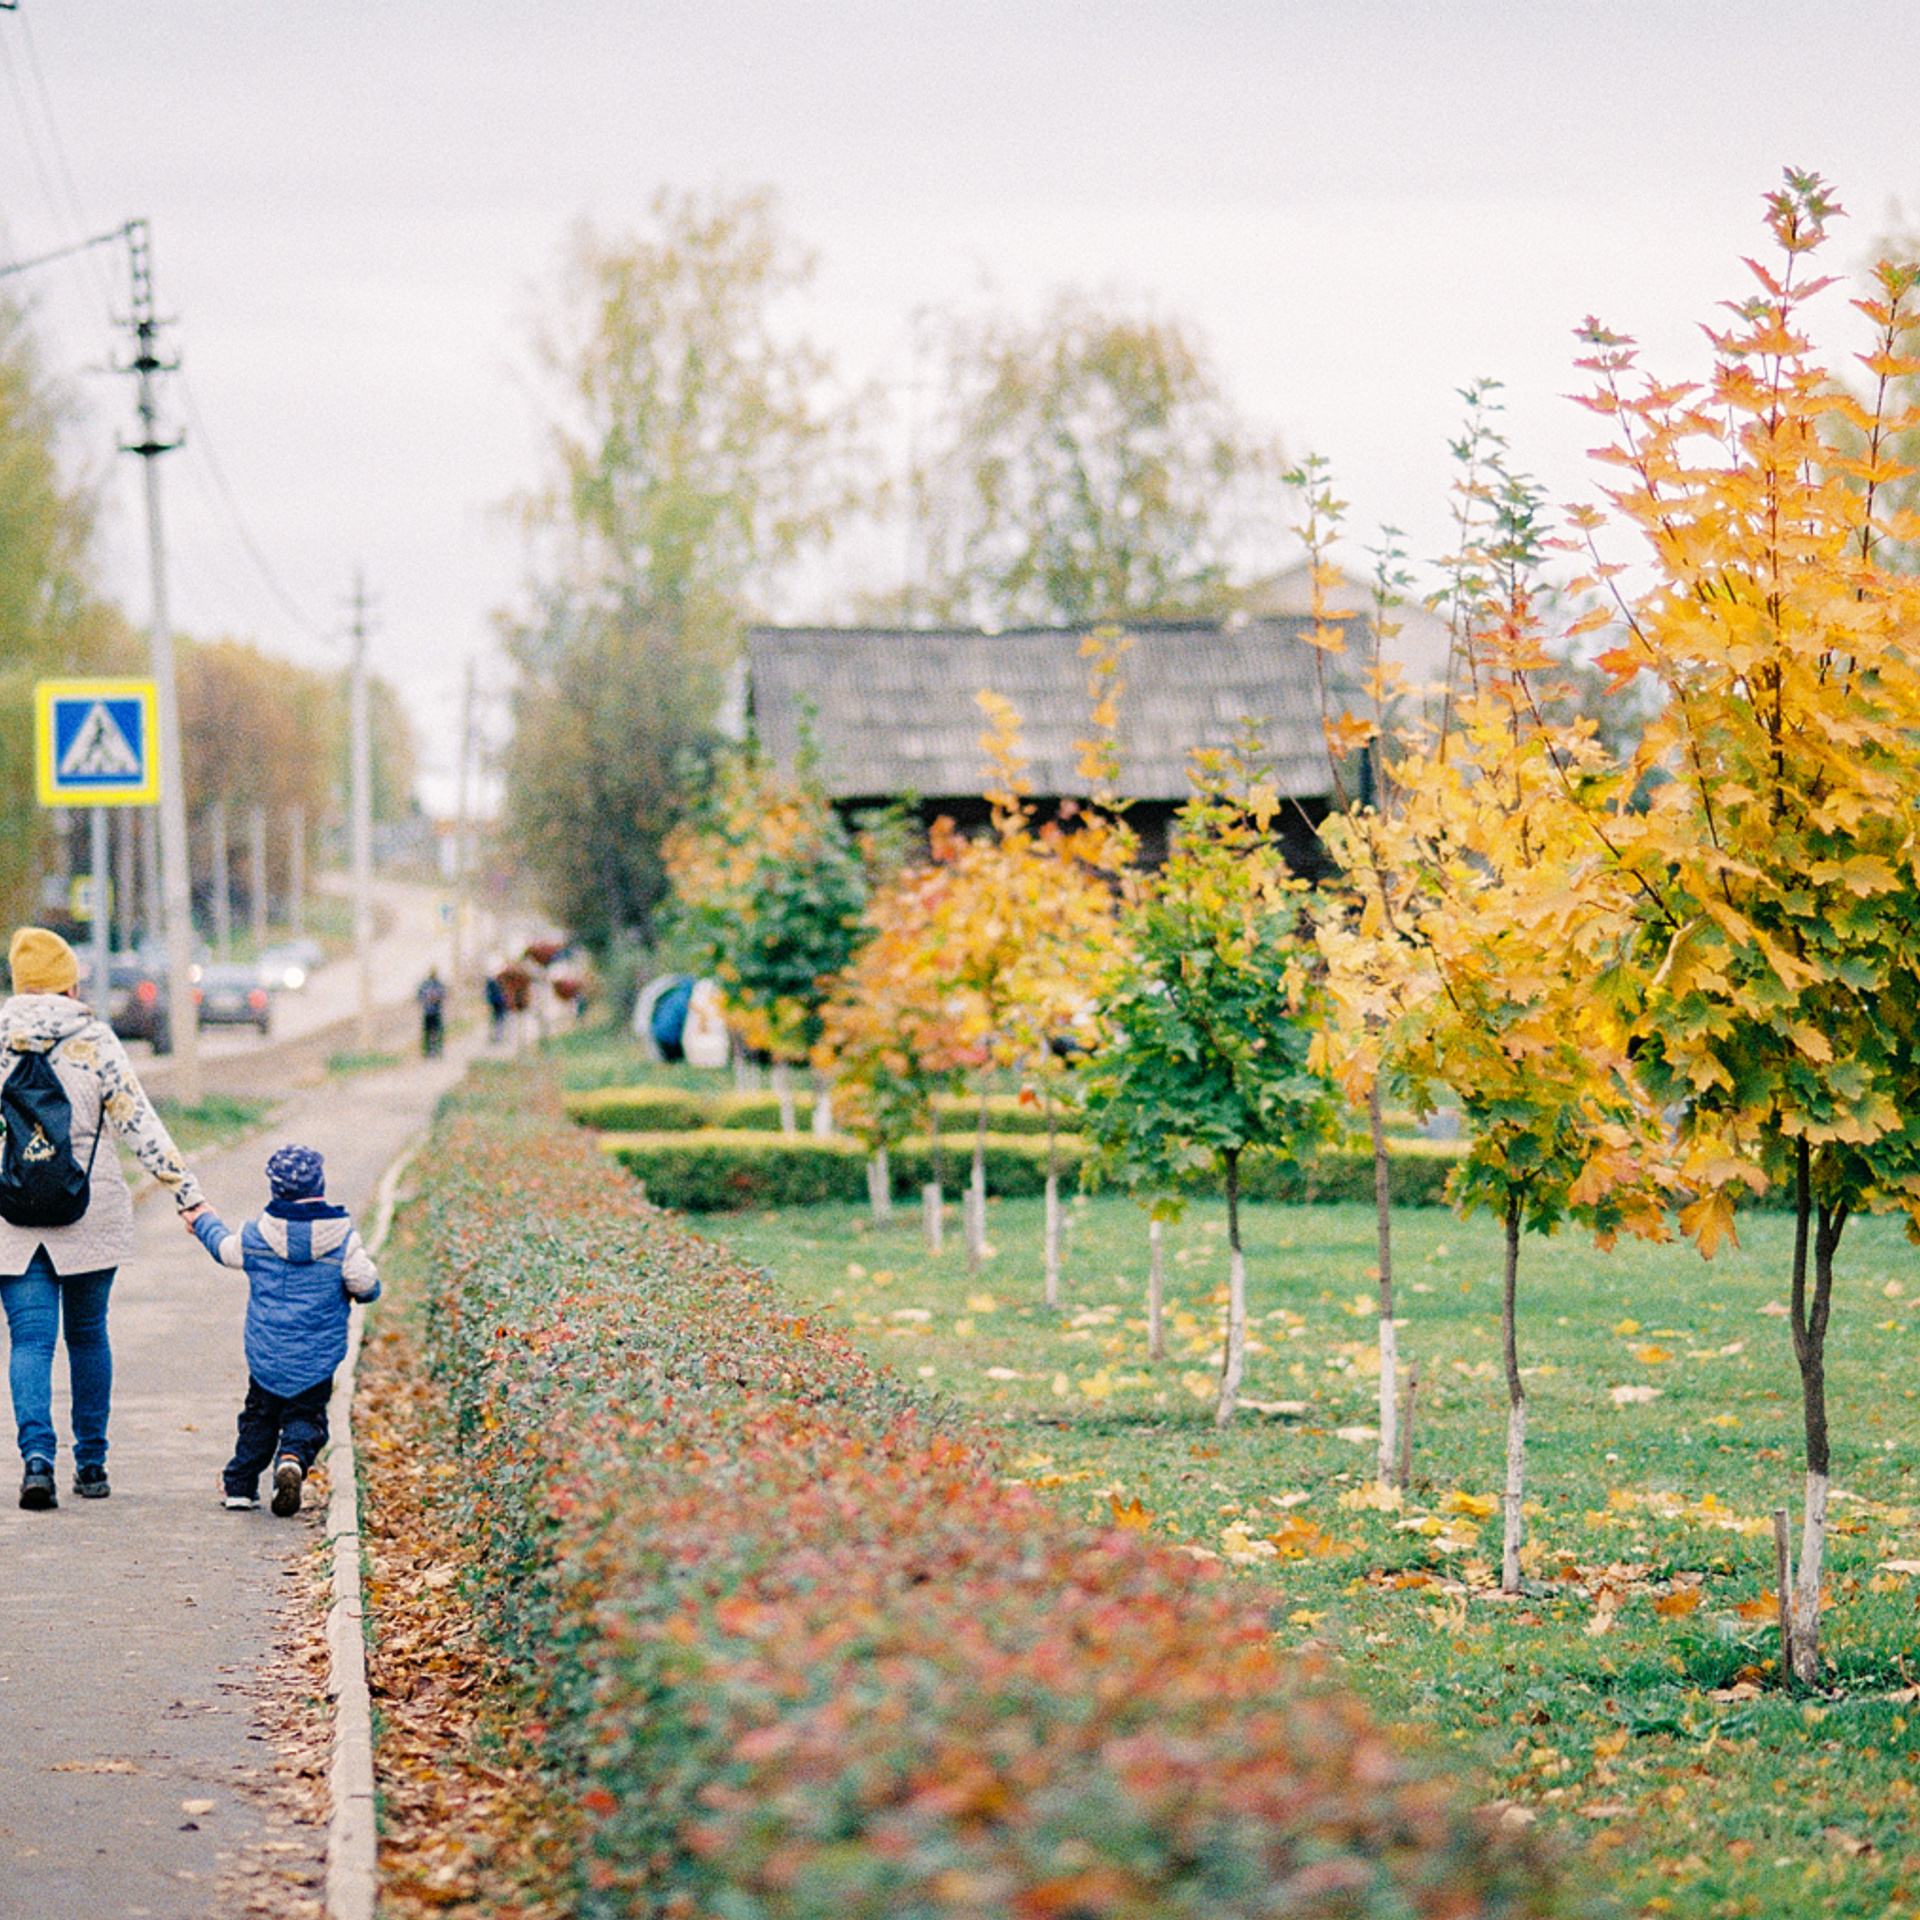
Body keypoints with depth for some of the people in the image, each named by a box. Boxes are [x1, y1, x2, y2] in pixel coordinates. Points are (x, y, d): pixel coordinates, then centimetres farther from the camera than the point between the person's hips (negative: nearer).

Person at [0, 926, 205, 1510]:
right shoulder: (93, 1040, -5)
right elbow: (139, 1124, -8)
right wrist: (187, 1193, -5)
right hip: (90, 1212, 0)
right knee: (87, 1333, 14)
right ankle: (90, 1463, 19)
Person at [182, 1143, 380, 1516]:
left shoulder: (256, 1234, -4)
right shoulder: (343, 1240, -10)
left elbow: (227, 1249, 16)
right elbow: (367, 1285, -7)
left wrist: (204, 1222, 36)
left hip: (265, 1355, 2)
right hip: (317, 1359, -2)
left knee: (259, 1416, 18)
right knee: (305, 1417, 6)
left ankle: (240, 1484, 21)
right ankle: (293, 1461, -23)